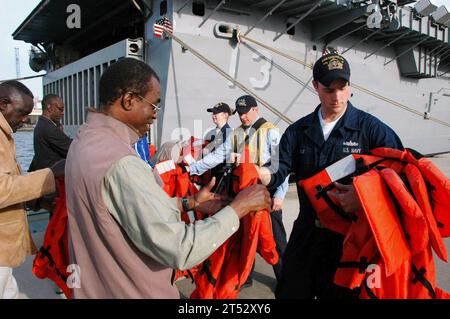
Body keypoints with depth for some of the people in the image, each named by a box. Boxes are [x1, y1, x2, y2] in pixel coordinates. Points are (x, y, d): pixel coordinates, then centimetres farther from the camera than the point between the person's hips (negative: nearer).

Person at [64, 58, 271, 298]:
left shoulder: (85, 140, 0)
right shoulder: (120, 163, -30)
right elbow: (180, 251, -32)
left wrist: (188, 203, 3)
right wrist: (239, 207, -21)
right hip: (129, 291, -8)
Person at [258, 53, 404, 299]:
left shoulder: (370, 128, -8)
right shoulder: (298, 131, 3)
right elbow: (278, 173, -6)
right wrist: (255, 171, -28)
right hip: (306, 232, 3)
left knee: (340, 292, 14)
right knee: (290, 291, 15)